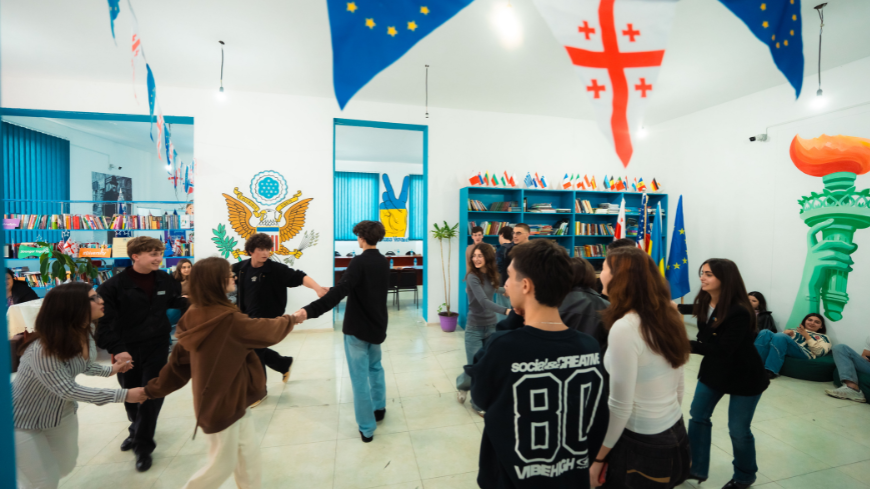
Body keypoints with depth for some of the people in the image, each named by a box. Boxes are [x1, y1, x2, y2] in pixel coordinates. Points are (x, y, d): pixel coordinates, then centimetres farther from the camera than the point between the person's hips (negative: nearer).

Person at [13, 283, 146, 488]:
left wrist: (110, 370, -5)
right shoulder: (43, 349, -36)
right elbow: (68, 390, -31)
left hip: (61, 412, 7)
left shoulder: (85, 331, -13)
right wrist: (124, 395, -33)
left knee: (66, 466, 23)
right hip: (24, 421, -7)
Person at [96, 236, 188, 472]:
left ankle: (143, 446, 16)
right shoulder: (114, 285, -13)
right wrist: (115, 348, -20)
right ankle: (137, 430, 46)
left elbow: (176, 301, 13)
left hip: (157, 347, 0)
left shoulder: (164, 280, -4)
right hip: (127, 349, 0)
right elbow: (103, 320, -12)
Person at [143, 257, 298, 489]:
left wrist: (156, 389, 18)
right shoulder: (229, 320, -28)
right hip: (223, 402, -8)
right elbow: (267, 331, -16)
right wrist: (290, 319, 3)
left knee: (249, 450, 19)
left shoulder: (197, 317, -4)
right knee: (223, 464, 14)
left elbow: (180, 357, 4)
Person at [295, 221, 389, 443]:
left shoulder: (359, 262, -19)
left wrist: (309, 310, -42)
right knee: (375, 367, 27)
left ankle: (367, 428, 16)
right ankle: (379, 408, 39)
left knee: (360, 377, 5)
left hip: (357, 328, -7)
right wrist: (330, 291, 19)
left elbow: (340, 292, -34)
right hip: (377, 326, 7)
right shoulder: (383, 262, 4)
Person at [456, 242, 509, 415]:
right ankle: (462, 385, 33)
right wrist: (506, 310, -44)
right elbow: (483, 301, -32)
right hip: (475, 329, -5)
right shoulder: (472, 277, -18)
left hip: (491, 327, 5)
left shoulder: (491, 276, 1)